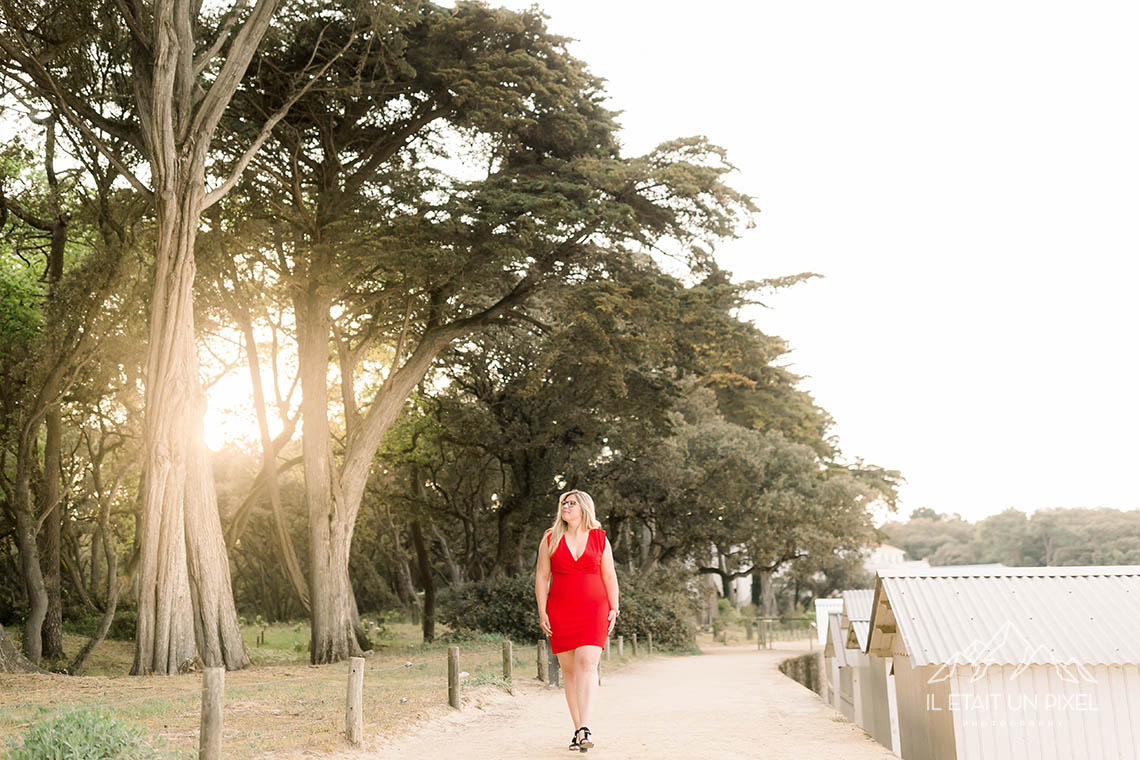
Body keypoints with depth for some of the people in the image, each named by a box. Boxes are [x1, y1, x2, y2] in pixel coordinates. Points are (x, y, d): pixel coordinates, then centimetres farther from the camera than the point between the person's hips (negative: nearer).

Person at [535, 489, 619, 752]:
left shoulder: (600, 539, 6)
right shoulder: (550, 539, 6)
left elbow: (609, 576, 9)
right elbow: (541, 576, 6)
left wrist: (614, 610, 3)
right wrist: (542, 612, -1)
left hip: (594, 609, -1)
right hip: (560, 612, 2)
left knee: (587, 662, -17)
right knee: (569, 669, 4)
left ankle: (586, 728, -22)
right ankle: (578, 730, 12)